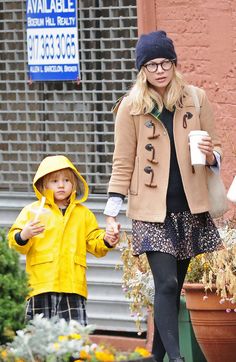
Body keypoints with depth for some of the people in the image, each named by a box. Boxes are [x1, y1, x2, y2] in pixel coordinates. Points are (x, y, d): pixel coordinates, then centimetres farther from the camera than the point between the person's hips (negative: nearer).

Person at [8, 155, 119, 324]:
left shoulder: (83, 213, 17)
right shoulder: (32, 210, 7)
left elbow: (94, 242, 18)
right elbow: (15, 240, 3)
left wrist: (106, 241, -3)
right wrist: (24, 236, -19)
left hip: (72, 283, 1)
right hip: (41, 283, -1)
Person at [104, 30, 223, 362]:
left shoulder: (196, 99, 5)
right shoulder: (131, 107, -1)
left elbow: (215, 148, 14)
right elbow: (123, 163, 2)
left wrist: (211, 155, -11)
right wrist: (112, 213, -1)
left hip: (190, 209, 3)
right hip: (152, 211, -3)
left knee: (172, 287, 6)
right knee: (167, 284, -14)